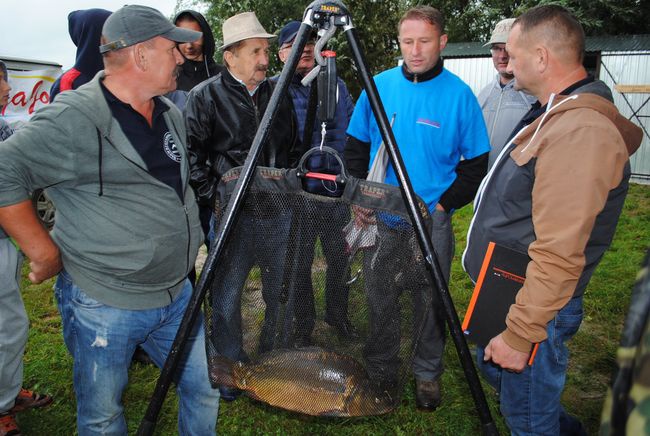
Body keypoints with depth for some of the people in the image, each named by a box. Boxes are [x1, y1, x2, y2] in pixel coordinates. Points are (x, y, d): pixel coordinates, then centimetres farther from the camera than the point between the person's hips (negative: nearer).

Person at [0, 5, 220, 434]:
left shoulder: (171, 114, 7)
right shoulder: (75, 118, -18)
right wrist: (45, 252, -15)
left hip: (176, 295, 7)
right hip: (103, 304, -6)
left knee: (206, 391, 17)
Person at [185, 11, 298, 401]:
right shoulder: (205, 96, -4)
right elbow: (192, 155, -5)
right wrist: (213, 196, -10)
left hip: (279, 212, 5)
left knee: (282, 294, 14)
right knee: (226, 298, 5)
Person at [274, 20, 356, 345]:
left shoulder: (336, 85, 8)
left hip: (335, 190, 3)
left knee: (339, 257, 15)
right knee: (300, 263, 9)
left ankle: (338, 315, 38)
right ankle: (303, 326, 30)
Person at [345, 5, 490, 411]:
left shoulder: (460, 94, -6)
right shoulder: (379, 85, 1)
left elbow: (476, 164, -2)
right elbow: (356, 148, 8)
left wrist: (442, 205, -9)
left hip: (433, 220, -2)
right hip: (379, 218, 2)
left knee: (430, 300, 10)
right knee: (379, 298, 13)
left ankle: (428, 373, 33)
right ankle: (380, 368, 34)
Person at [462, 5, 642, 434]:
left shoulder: (581, 132, -25)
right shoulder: (561, 117, 9)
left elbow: (558, 258, -30)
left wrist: (519, 336, -25)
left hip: (534, 312, -10)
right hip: (509, 293, 10)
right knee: (494, 366, 28)